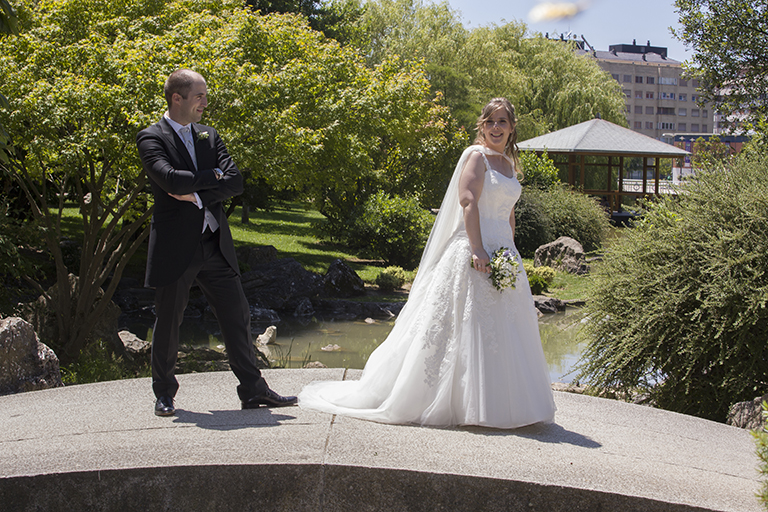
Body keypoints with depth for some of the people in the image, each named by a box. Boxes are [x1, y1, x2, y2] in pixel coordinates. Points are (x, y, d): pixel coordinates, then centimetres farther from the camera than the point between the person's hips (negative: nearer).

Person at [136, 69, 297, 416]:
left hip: (215, 244, 5)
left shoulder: (209, 137, 13)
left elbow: (235, 181, 1)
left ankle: (253, 390, 11)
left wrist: (197, 195, -13)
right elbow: (171, 179, -21)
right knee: (168, 322, 6)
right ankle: (164, 392, 23)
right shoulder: (151, 138, -4)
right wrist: (212, 176, -8)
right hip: (175, 247, -5)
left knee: (237, 316, 4)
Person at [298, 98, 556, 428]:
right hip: (475, 253, -8)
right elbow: (468, 203, -16)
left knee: (503, 331, 9)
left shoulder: (508, 163, 19)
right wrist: (478, 250, -24)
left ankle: (500, 401, 18)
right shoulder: (476, 156, -5)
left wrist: (512, 254, 15)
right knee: (471, 327, -7)